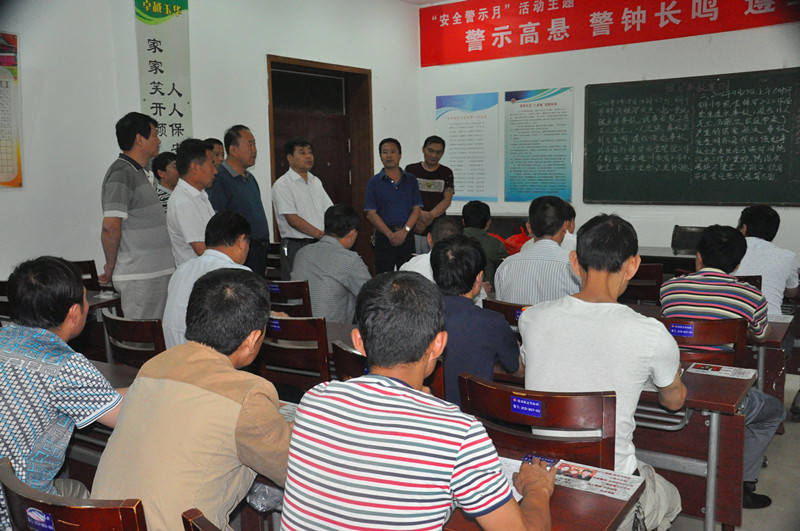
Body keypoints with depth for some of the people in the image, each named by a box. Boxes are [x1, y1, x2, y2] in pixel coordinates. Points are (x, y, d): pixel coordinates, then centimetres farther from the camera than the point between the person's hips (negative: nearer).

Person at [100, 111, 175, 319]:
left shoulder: (138, 173, 18)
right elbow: (110, 227, -20)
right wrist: (111, 267, -9)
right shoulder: (121, 174, -14)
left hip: (156, 272, 9)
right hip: (138, 277, -9)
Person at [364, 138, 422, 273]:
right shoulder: (374, 182, 4)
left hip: (407, 236, 2)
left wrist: (404, 231, -12)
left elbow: (416, 209, 4)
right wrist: (390, 234, -13)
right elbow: (371, 214, -3)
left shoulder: (411, 180, 10)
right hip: (384, 237, -1)